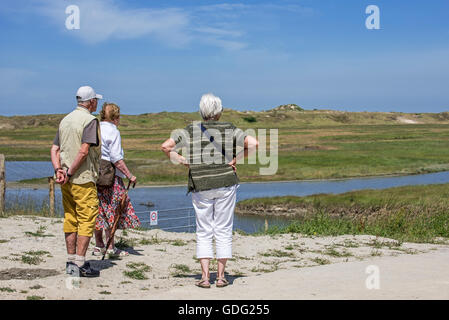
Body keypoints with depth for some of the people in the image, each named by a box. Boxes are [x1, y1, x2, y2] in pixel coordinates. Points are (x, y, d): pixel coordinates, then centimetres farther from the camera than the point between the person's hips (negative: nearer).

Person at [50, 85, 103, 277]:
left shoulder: (65, 120, 15)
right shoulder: (90, 120, -9)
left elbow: (54, 149, 10)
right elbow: (84, 151, -19)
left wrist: (58, 170, -1)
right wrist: (70, 173, -14)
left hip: (66, 181, 8)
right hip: (84, 179, -8)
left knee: (70, 220, 11)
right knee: (86, 221, -4)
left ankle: (71, 262, 16)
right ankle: (80, 264, -6)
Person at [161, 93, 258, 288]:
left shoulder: (191, 130, 2)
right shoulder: (230, 129, 1)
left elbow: (165, 146, -6)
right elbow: (253, 144, -9)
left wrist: (182, 161, 2)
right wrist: (236, 159, -1)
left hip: (200, 186, 0)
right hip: (226, 183, 0)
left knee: (203, 231, 8)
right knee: (223, 230, 8)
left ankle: (205, 277, 2)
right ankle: (221, 276, 8)